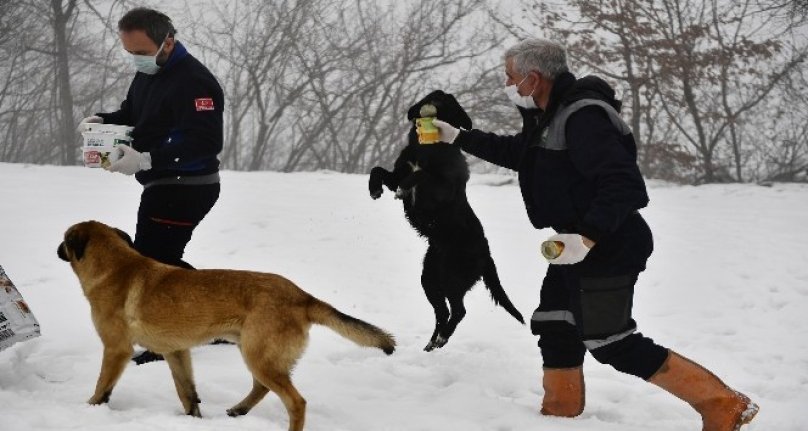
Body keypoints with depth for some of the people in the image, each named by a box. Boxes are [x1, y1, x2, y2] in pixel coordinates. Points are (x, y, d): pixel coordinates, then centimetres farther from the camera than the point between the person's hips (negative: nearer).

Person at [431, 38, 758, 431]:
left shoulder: (583, 117, -24)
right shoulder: (550, 116, 9)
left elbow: (624, 184, -30)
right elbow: (516, 153, 29)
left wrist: (587, 237, -36)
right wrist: (458, 138, 28)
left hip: (607, 248, -10)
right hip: (578, 246, 10)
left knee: (611, 343, -9)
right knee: (556, 328, 17)